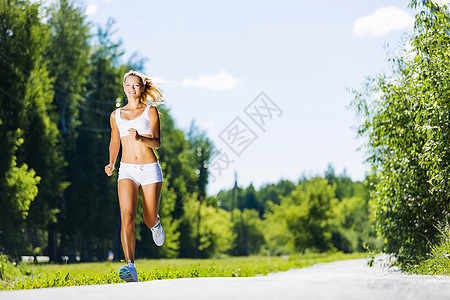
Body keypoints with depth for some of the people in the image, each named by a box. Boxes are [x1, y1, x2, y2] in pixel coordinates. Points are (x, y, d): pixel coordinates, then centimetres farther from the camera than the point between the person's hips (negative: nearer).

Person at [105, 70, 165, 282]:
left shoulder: (150, 111, 3)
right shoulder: (116, 115, 11)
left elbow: (157, 143, -4)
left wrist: (140, 138, -23)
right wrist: (111, 163, 9)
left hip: (150, 169, -1)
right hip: (127, 171, 1)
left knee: (149, 221, 7)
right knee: (127, 216, -21)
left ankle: (156, 223, 47)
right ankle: (130, 267, -28)